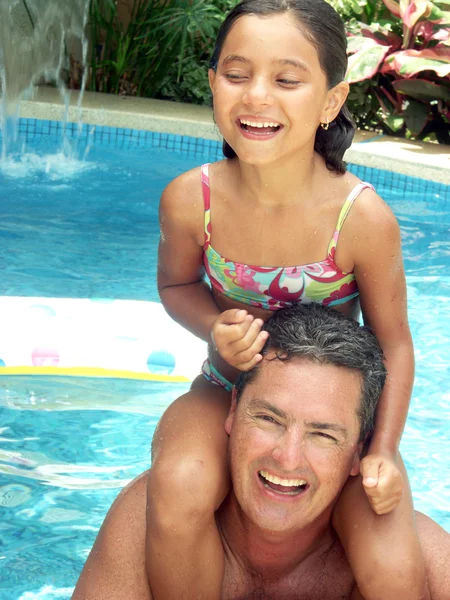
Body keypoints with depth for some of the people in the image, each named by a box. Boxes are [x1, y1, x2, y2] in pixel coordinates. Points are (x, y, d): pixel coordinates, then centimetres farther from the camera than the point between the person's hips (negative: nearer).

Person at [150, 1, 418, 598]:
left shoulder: (364, 218, -23)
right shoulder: (189, 200, -17)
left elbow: (393, 342, -10)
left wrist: (384, 450, -21)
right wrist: (217, 329, -19)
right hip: (227, 393, 1)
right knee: (178, 494, -31)